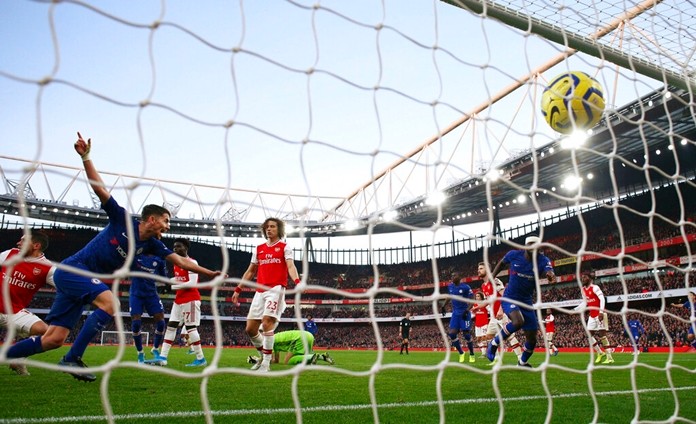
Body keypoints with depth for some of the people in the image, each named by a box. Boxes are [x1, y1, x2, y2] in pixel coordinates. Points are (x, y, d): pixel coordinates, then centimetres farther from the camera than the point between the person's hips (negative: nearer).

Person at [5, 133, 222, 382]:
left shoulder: (151, 245, 5)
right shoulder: (123, 220, -9)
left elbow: (181, 262, 4)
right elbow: (99, 188, -13)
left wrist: (210, 274, -1)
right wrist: (85, 157, -22)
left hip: (85, 280, 7)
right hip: (72, 269, -7)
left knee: (54, 339, 0)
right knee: (110, 303, -30)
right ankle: (72, 359, -21)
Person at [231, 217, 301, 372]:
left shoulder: (285, 247, 4)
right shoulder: (259, 249, 18)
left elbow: (290, 266, -11)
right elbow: (250, 272, 24)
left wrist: (297, 281, -31)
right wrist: (238, 289, 19)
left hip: (276, 289, -6)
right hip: (260, 291, 6)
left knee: (267, 323, -18)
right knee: (250, 328, 4)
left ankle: (266, 363, -9)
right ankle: (264, 355, 26)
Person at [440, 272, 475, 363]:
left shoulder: (465, 287, -14)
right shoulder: (450, 286, 5)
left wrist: (467, 310, -23)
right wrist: (443, 306, 17)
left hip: (464, 313, -5)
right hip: (455, 313, 5)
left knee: (466, 334, -4)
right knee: (452, 333, -4)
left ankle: (472, 354, 18)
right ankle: (461, 353, 13)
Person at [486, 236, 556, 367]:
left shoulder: (543, 260, -13)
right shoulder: (514, 255, -12)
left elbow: (549, 271, -35)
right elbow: (502, 262, 10)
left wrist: (551, 275, -58)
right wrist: (492, 276, 4)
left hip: (526, 301, 3)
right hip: (509, 298, -3)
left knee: (532, 339, 6)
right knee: (518, 322, -33)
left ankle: (522, 362, 35)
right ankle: (494, 343, -9)